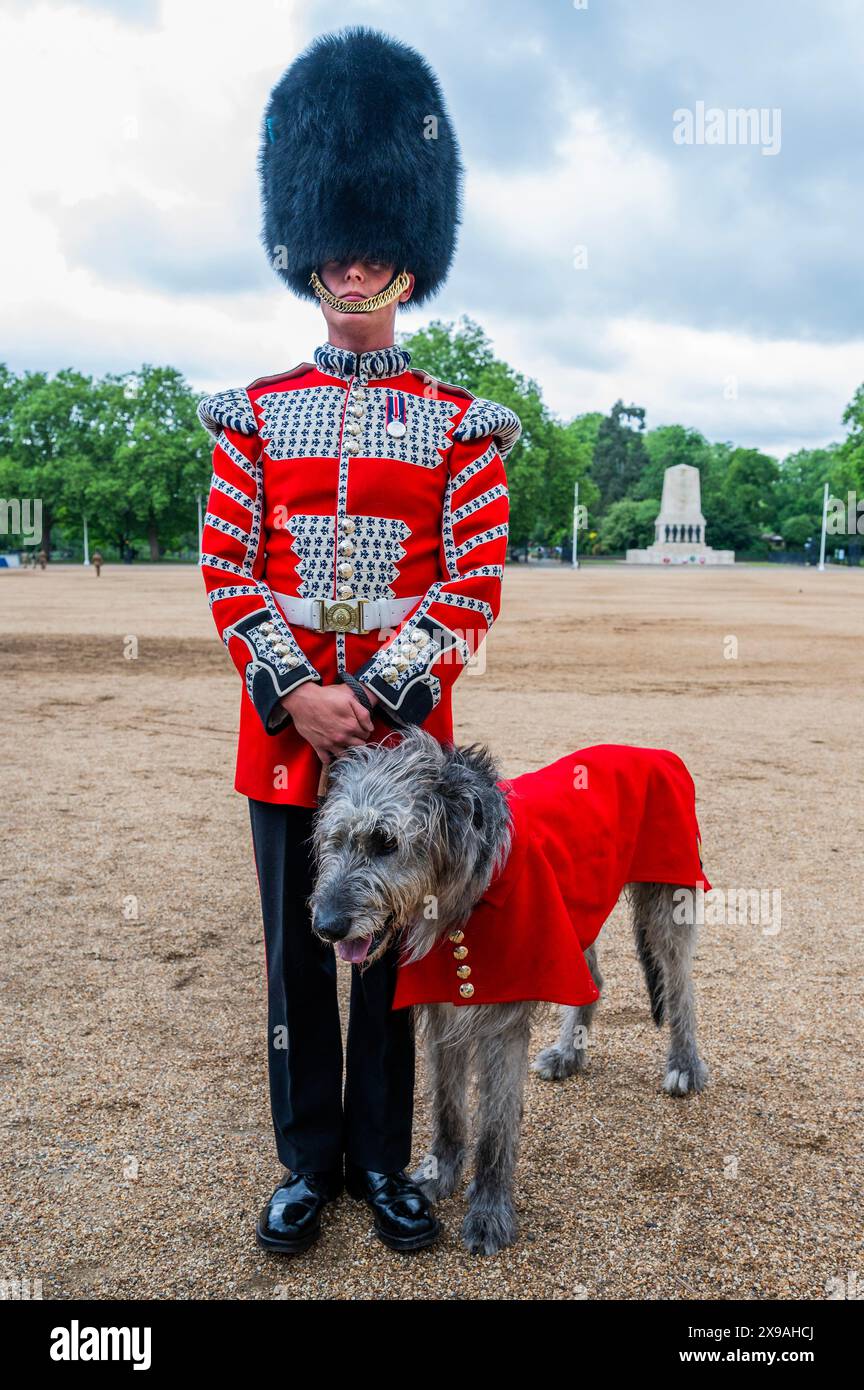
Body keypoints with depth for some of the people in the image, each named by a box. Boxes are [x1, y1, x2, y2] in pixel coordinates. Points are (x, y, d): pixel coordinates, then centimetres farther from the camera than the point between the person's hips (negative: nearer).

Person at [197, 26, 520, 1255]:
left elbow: (476, 587, -3)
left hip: (406, 723, -1)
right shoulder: (257, 414, 6)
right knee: (298, 948, 11)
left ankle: (382, 1157, 29)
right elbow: (228, 572, 1)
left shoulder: (460, 425, 3)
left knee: (393, 941, 10)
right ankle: (308, 1162, 29)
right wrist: (297, 694, -12)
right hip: (284, 722, 1)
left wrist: (384, 698, -14)